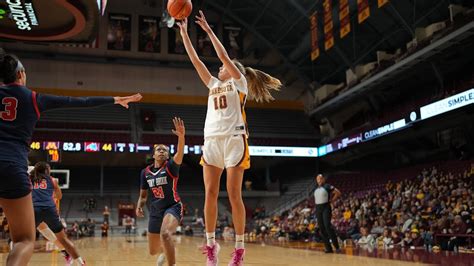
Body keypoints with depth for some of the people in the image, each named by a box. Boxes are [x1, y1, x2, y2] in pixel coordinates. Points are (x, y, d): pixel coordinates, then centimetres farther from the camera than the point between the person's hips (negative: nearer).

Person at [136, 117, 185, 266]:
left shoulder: (171, 166, -11)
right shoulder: (145, 172, 3)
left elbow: (179, 155, -34)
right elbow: (143, 195, 14)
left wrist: (181, 136, -52)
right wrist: (139, 207, -7)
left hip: (173, 207, -5)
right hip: (155, 211, 5)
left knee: (165, 233, -37)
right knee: (153, 251, 15)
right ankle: (164, 252, 53)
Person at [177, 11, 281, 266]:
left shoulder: (239, 81, 8)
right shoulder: (214, 84, 23)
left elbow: (223, 55, -3)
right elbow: (195, 60, 20)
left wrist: (208, 29, -1)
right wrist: (184, 32, 19)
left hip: (234, 139, -5)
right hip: (211, 140, 5)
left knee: (234, 194, -6)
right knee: (210, 194, -1)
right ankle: (211, 243, 5)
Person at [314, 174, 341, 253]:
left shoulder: (328, 186, -5)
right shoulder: (316, 189, 16)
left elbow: (338, 193, -8)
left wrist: (331, 201, -7)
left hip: (326, 208, -7)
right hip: (318, 208, 7)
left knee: (327, 226, -19)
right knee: (321, 228, 4)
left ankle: (336, 246, -14)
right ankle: (328, 248, 8)